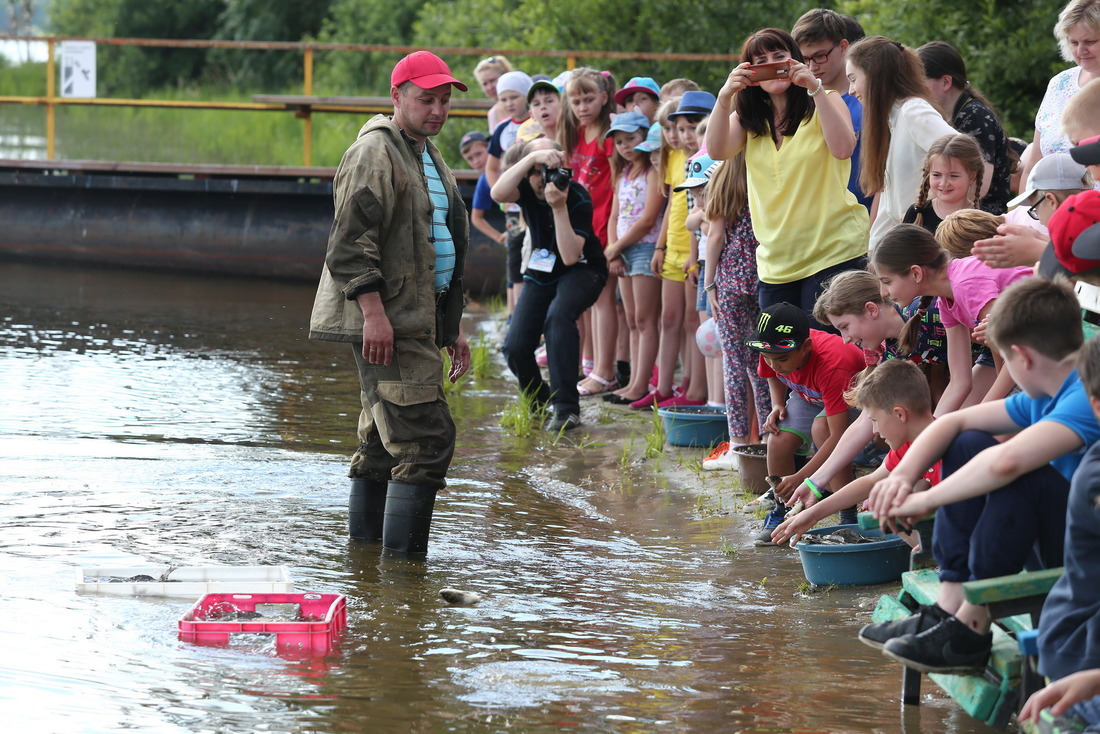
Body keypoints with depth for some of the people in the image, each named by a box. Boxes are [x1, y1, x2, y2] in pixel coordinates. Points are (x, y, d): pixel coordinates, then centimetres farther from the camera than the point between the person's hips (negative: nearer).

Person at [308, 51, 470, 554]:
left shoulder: (429, 157, 23)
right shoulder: (374, 153, -9)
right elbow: (351, 239, -17)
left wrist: (453, 327, 26)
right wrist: (373, 310, -24)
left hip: (416, 321, 10)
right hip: (386, 323, -10)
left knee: (382, 444, 12)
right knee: (426, 438, -15)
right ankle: (402, 555, -15)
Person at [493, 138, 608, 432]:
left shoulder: (578, 197, -23)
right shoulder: (528, 188, -11)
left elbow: (570, 256, -31)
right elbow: (498, 193, -35)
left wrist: (559, 207, -38)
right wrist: (532, 158, -41)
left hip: (581, 271, -4)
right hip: (541, 273, 4)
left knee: (558, 315, -36)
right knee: (515, 347, -11)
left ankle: (566, 408, -34)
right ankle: (539, 404, 21)